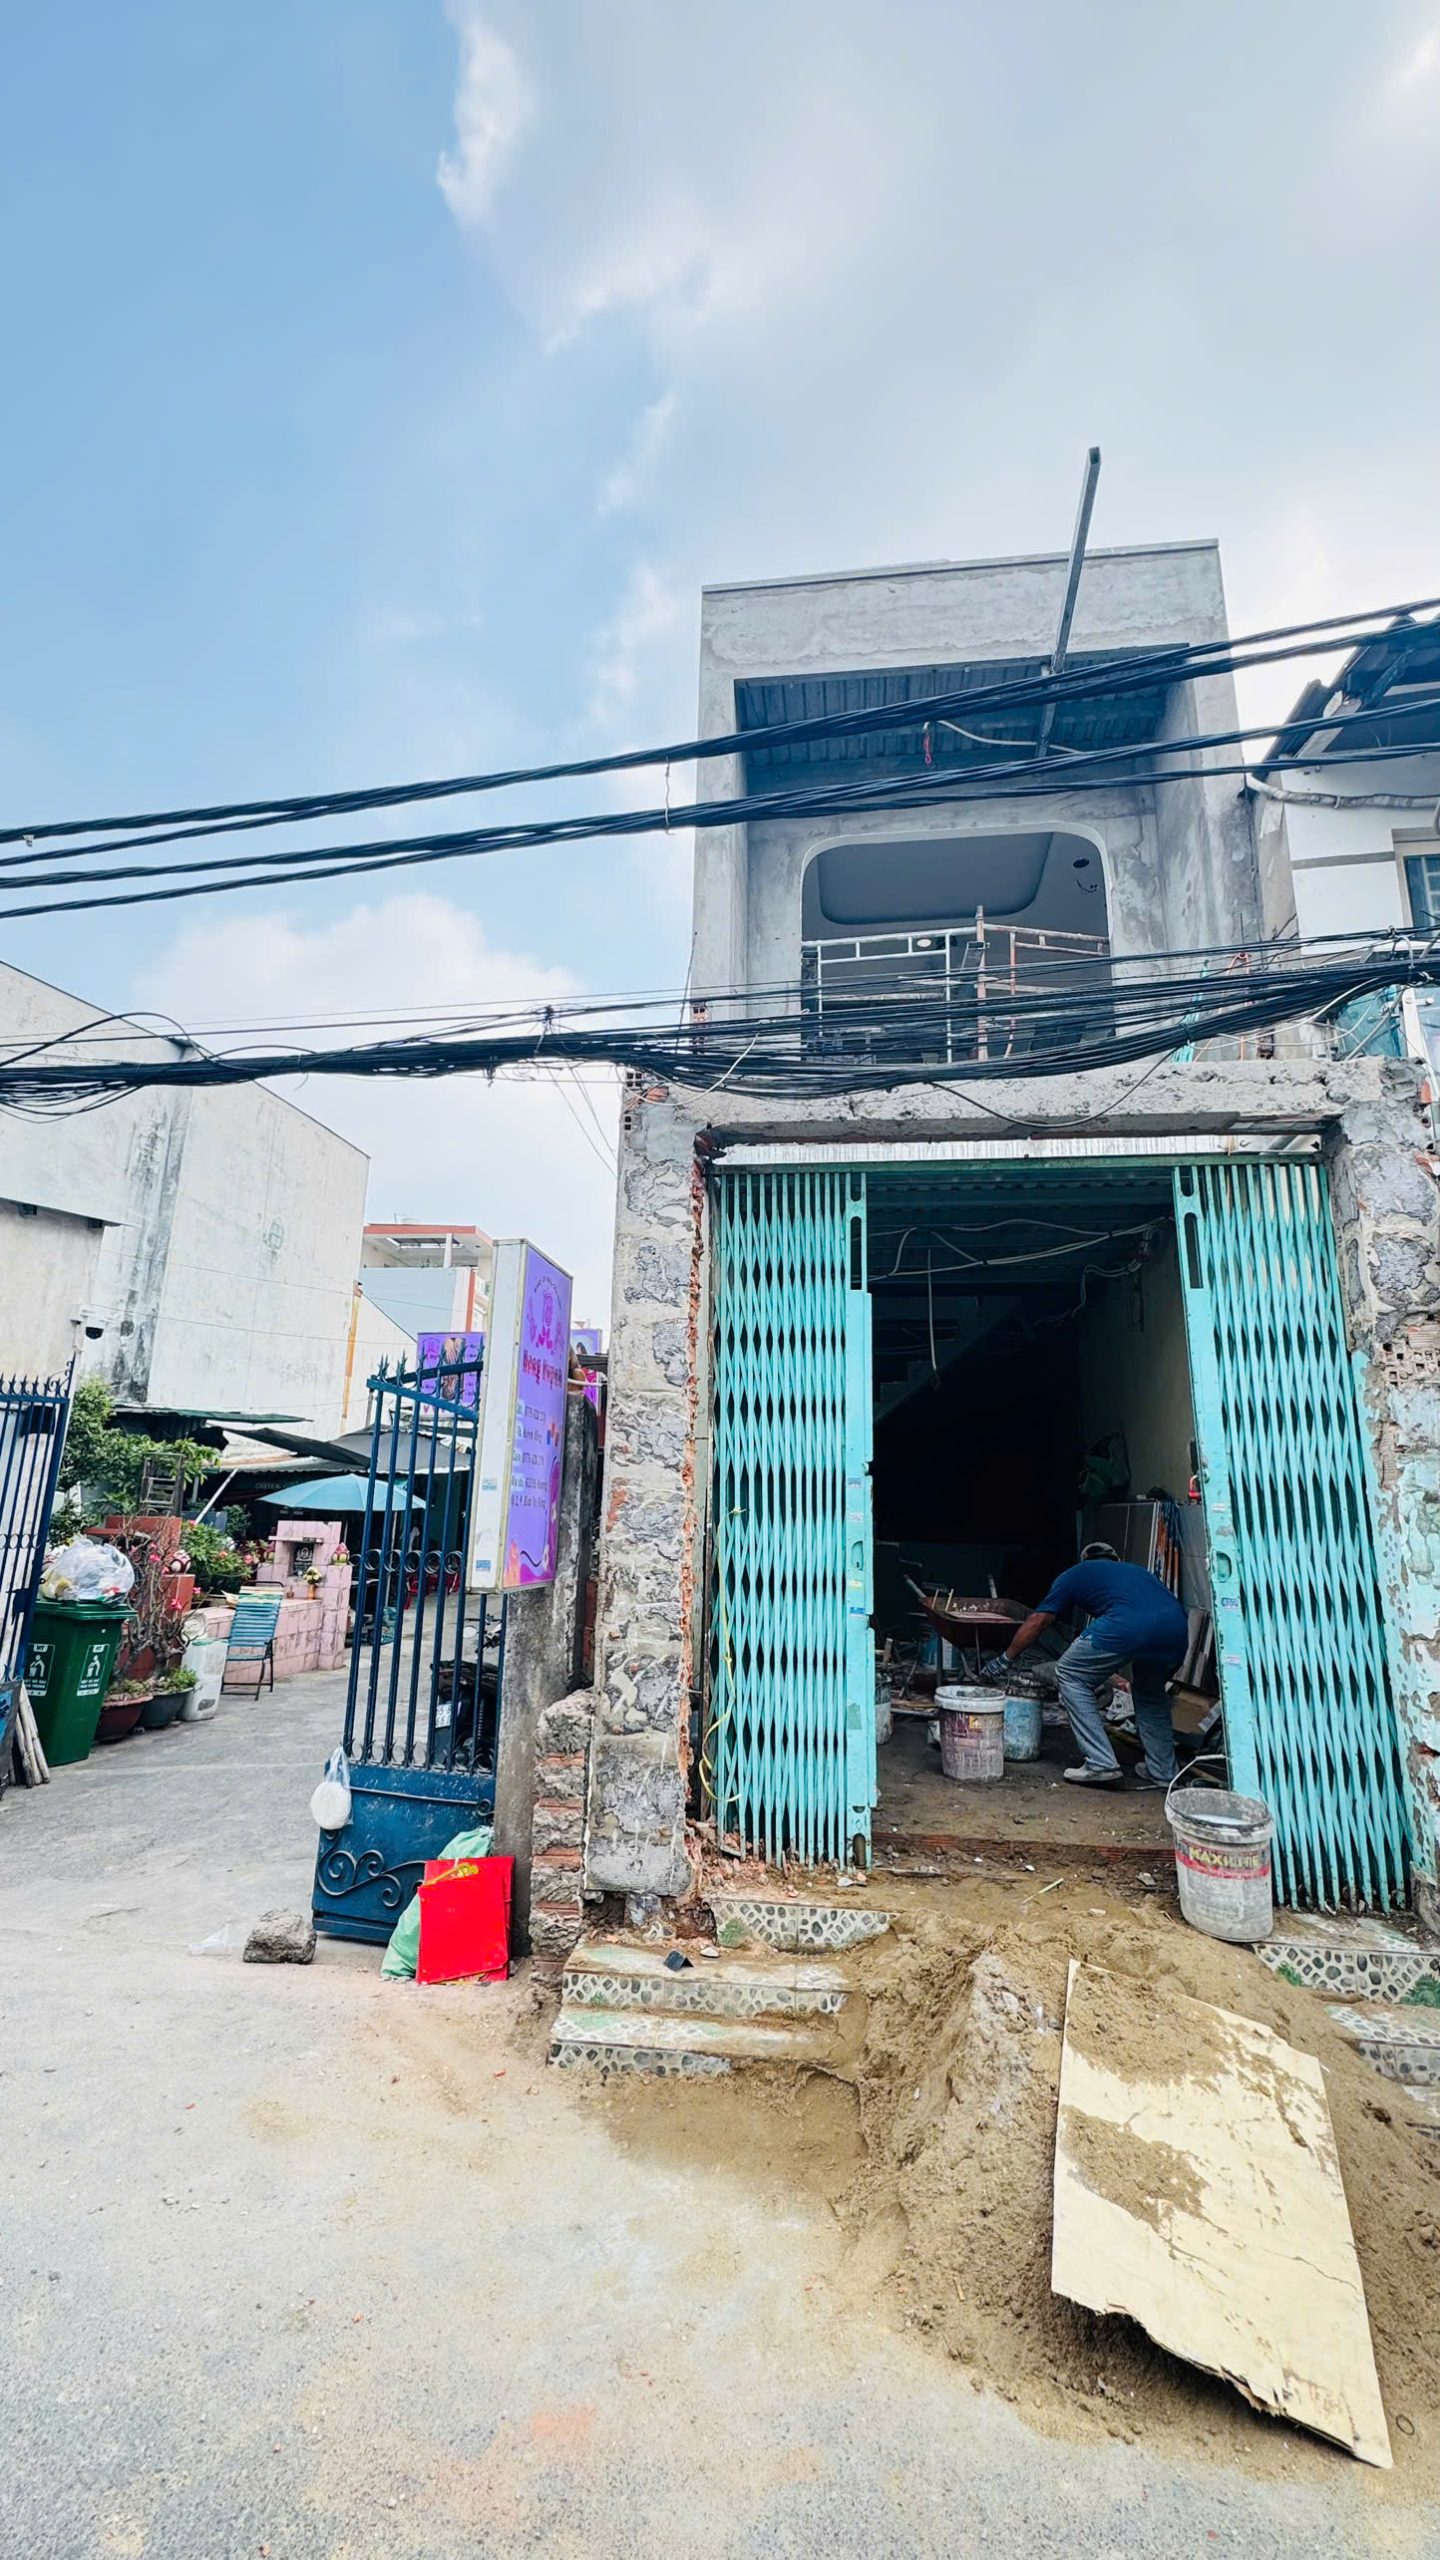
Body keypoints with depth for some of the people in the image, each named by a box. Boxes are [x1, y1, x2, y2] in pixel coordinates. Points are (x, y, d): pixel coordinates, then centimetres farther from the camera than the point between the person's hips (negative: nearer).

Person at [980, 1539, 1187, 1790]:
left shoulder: (1078, 1573, 27)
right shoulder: (1138, 1571, 39)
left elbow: (1036, 1622, 28)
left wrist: (1004, 1659, 39)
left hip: (1128, 1626, -5)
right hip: (1178, 1627, 6)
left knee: (1071, 1674, 14)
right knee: (1150, 1692, 32)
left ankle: (1102, 1765, 9)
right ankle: (1163, 1773, 30)